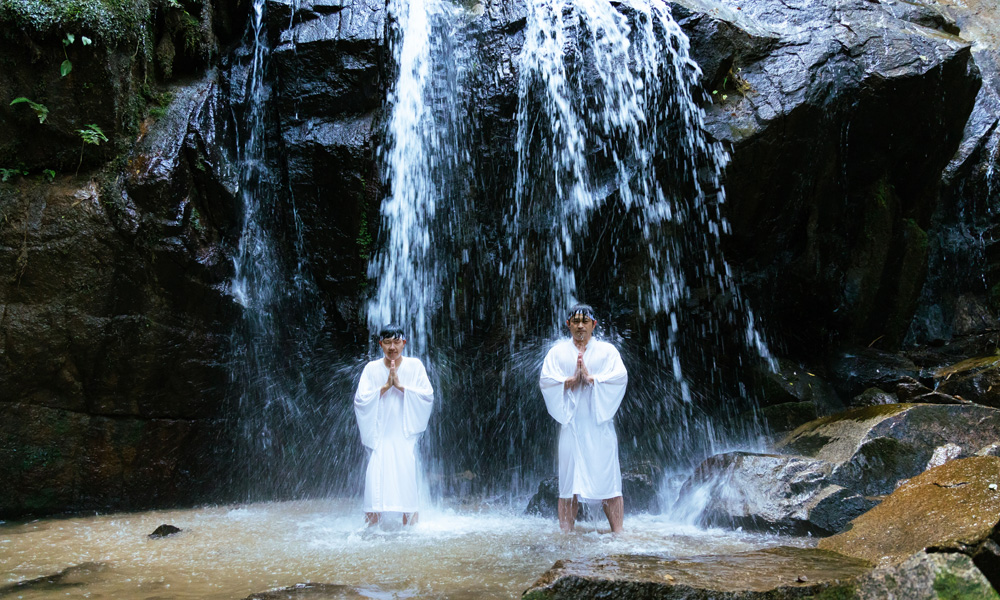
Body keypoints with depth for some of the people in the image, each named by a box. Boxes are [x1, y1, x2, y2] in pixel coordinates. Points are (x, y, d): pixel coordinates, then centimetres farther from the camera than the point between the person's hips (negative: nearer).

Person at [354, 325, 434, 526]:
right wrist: (385, 386, -14)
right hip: (379, 433, 1)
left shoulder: (415, 366, 4)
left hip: (405, 433, 0)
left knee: (406, 472, -12)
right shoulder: (372, 368, 4)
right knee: (376, 472, -12)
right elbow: (360, 399, -4)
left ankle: (410, 516, 2)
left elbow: (428, 396, -4)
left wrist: (400, 386, -13)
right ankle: (373, 519, -2)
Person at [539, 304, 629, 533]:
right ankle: (565, 534, 6)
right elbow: (545, 380, 0)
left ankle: (617, 532, 1)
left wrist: (591, 379, -14)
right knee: (569, 481, 1)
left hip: (600, 423, -1)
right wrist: (569, 381, -12)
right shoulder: (557, 351, 12)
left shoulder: (607, 350, 10)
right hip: (570, 423, 1)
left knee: (608, 478, -3)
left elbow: (621, 376, -6)